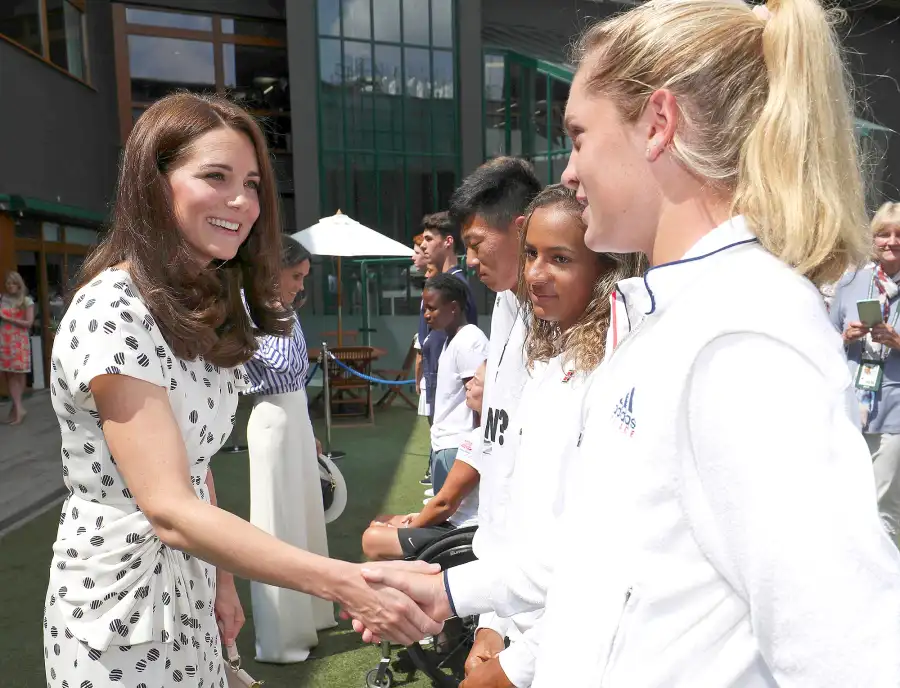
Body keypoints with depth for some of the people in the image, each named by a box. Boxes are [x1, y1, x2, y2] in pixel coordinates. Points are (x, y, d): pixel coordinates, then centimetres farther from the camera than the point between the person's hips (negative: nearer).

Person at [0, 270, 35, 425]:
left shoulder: (26, 301, 2)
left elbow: (29, 323, -5)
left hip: (19, 342, -3)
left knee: (19, 375, 0)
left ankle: (16, 408, 6)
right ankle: (19, 408, 2)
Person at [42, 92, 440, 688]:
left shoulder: (202, 309, 3)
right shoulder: (111, 312, -25)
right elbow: (170, 511, -31)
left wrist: (221, 578, 7)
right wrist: (346, 584, -37)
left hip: (188, 587, 8)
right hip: (120, 603, -7)